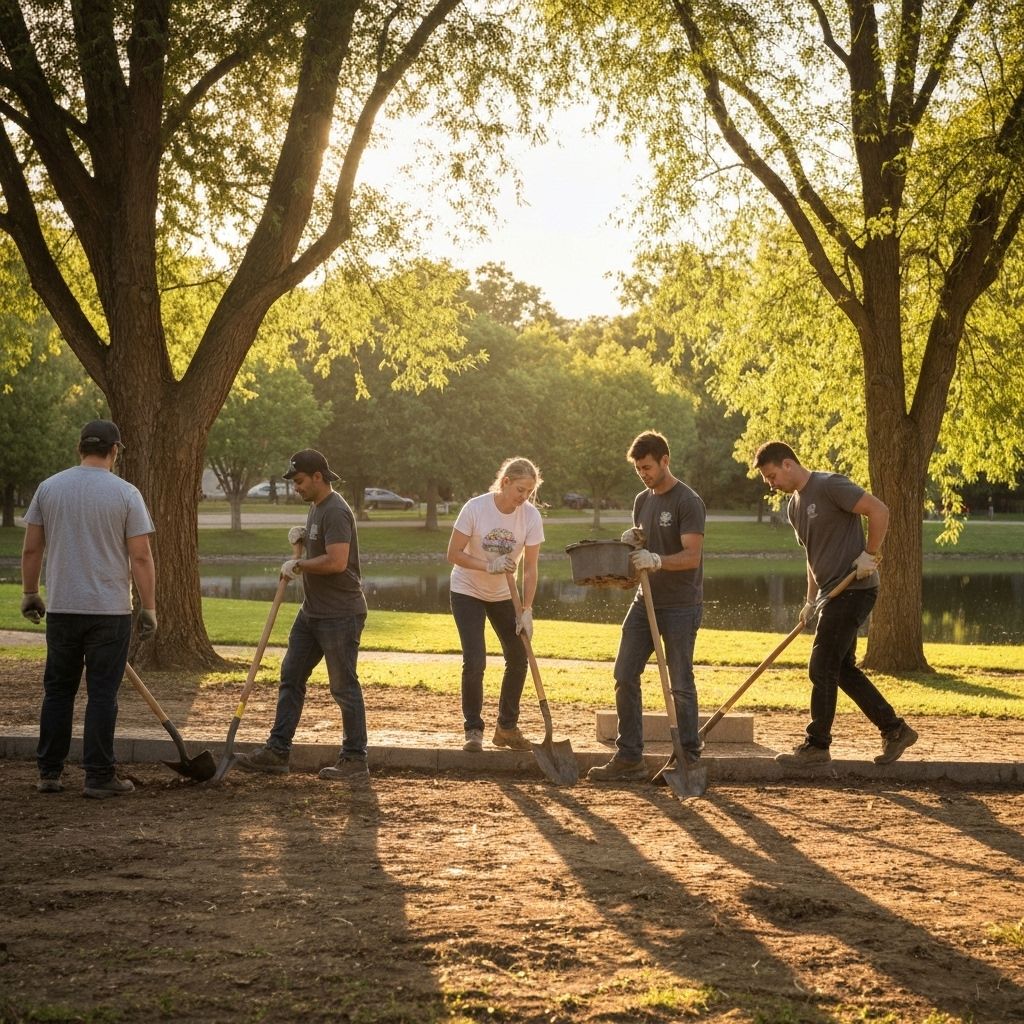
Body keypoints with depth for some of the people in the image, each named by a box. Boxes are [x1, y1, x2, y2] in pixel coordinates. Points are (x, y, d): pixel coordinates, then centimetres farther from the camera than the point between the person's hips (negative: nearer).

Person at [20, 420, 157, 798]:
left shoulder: (49, 488, 3)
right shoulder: (125, 493, -7)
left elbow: (31, 549, 6)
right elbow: (141, 557, -8)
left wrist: (30, 592, 19)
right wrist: (148, 608, -2)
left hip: (61, 609, 3)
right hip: (110, 611, -3)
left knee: (58, 690, 14)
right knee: (102, 694, 1)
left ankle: (49, 772, 17)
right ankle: (99, 777, 3)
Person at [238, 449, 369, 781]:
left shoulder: (335, 512, -18)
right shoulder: (315, 507, 13)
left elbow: (337, 561, -28)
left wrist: (298, 565, -14)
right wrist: (303, 536, 9)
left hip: (340, 615, -10)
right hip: (312, 612, 10)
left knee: (344, 686, -3)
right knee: (291, 677, 10)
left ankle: (355, 760, 5)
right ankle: (277, 751, 15)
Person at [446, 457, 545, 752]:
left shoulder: (531, 516, -16)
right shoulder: (475, 508, -22)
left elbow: (530, 568, -14)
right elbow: (454, 554, -18)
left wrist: (527, 611, -21)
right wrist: (489, 566, -31)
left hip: (504, 595, 4)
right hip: (468, 592, -4)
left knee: (518, 657, 3)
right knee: (474, 661, -14)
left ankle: (507, 727, 20)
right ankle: (473, 730, 0)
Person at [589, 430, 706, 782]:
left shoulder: (688, 502, -11)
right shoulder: (642, 500, 13)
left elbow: (691, 556, -18)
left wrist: (656, 560, -34)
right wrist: (631, 542, 0)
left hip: (680, 606, -7)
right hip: (646, 601, 7)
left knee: (680, 684, -1)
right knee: (625, 676, 1)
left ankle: (689, 758, 10)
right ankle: (629, 759, 5)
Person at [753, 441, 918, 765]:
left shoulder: (830, 486, -13)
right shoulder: (794, 507, 15)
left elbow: (879, 510, -19)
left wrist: (870, 554, -17)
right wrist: (811, 600, 14)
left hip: (854, 589, -10)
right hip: (833, 593, 10)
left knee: (822, 669, -6)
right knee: (843, 669, 12)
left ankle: (816, 746, 3)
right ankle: (894, 730, 20)